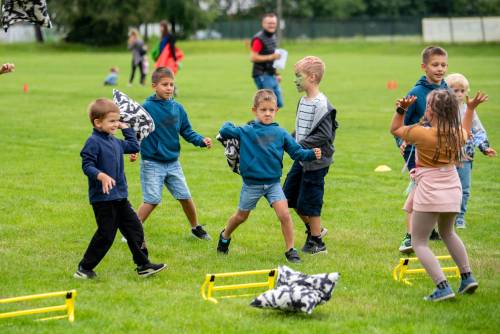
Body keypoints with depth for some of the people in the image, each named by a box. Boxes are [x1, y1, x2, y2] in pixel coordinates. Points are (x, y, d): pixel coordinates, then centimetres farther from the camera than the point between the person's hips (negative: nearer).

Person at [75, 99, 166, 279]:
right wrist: (101, 176, -36)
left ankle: (143, 265, 14)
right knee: (106, 234, -3)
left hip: (120, 196, 9)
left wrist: (126, 128, 19)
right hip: (102, 198, -9)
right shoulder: (93, 142, -14)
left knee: (134, 228, 8)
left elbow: (133, 146, 27)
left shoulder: (114, 142, 12)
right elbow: (87, 166, -21)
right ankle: (84, 268, 9)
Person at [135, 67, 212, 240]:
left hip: (173, 162, 5)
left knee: (185, 197, 10)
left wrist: (202, 140, -8)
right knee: (152, 200, -8)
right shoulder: (147, 107, -13)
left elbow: (187, 131, 8)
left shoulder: (178, 108, 2)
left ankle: (196, 228, 31)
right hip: (152, 163, -5)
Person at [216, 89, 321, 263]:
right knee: (241, 216, 17)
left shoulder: (280, 133, -2)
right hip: (251, 183, -1)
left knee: (284, 214, -16)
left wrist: (312, 154, -16)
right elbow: (225, 132, -5)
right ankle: (225, 237, 45)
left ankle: (290, 250, -4)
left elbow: (296, 151, -3)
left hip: (273, 182, 1)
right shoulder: (246, 132, -7)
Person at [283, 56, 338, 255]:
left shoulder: (321, 105, -19)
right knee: (289, 196, 14)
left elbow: (324, 135, -24)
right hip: (301, 158, 9)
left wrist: (301, 146, -24)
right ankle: (314, 229, 30)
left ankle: (316, 243, 13)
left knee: (308, 202, -1)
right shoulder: (303, 101, 8)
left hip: (316, 161, -9)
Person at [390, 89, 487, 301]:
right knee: (447, 233, 31)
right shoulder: (457, 134, -3)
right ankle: (467, 277, 29)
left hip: (429, 194, -6)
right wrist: (471, 108, 29)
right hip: (452, 191, 7)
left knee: (419, 242, 1)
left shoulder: (421, 134, -19)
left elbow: (395, 129, -1)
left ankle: (443, 287, -14)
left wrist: (401, 110, -3)